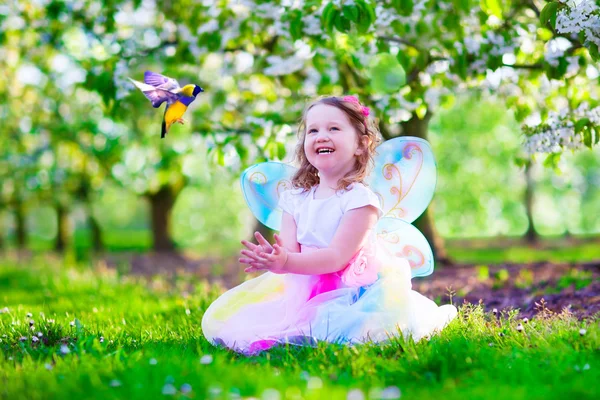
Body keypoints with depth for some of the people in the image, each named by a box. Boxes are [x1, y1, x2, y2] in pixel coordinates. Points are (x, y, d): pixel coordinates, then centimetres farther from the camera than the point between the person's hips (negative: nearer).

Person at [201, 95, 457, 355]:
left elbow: (338, 257, -18)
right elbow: (290, 252, -3)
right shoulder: (295, 200, 7)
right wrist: (271, 258, -28)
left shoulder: (359, 199, -10)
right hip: (303, 289, 4)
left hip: (352, 289, -4)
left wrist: (287, 263, -32)